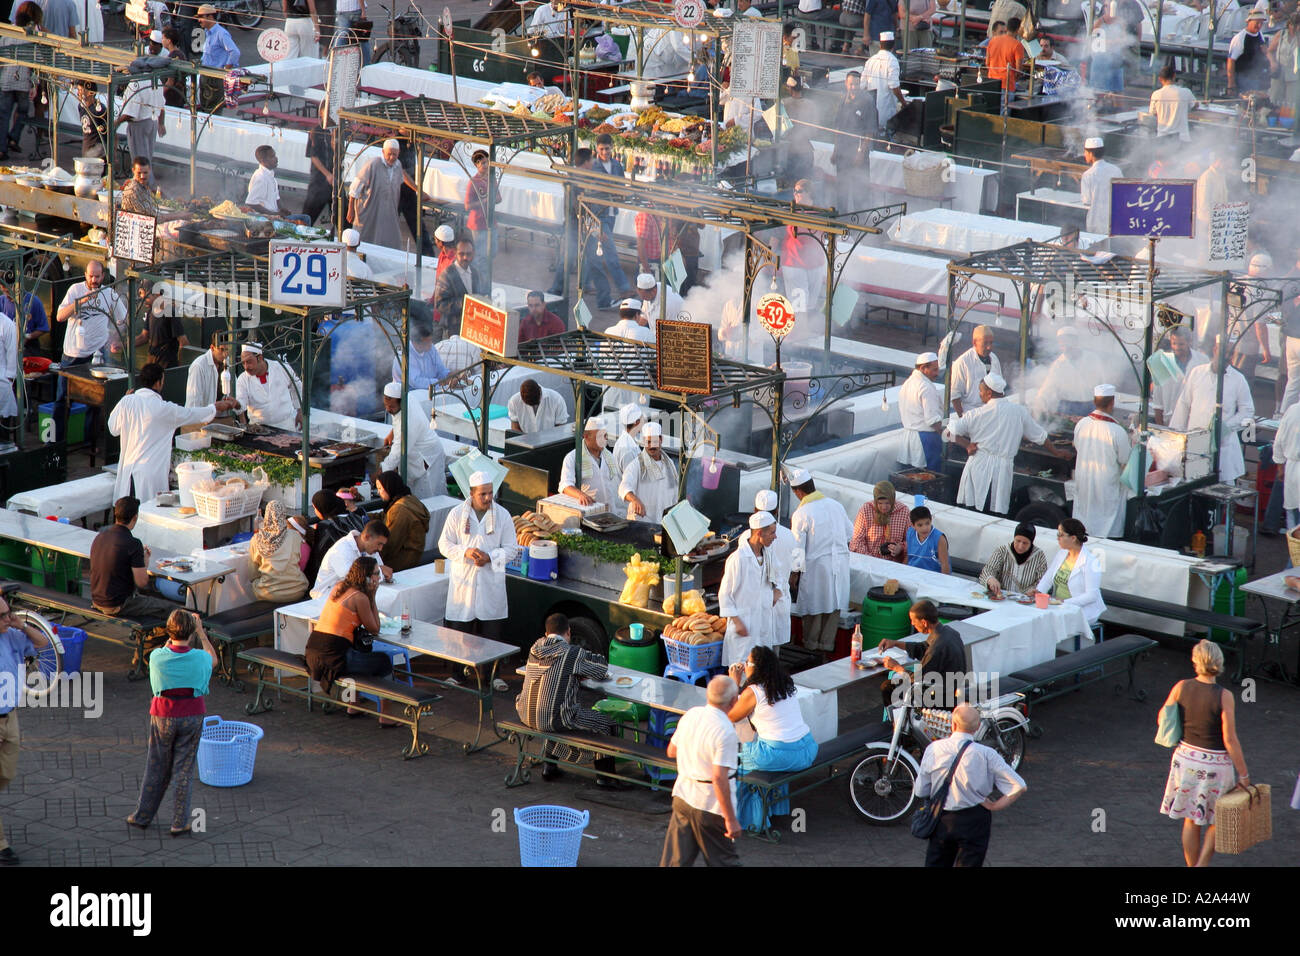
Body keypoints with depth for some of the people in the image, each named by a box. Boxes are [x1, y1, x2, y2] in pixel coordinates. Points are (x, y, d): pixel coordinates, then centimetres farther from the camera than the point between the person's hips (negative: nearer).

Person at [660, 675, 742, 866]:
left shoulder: (690, 715, 0)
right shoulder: (725, 732, -23)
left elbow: (672, 751, 14)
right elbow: (719, 778, -26)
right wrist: (731, 819, -22)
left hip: (682, 797, 7)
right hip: (711, 806, -7)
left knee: (676, 859, 11)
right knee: (722, 860, 9)